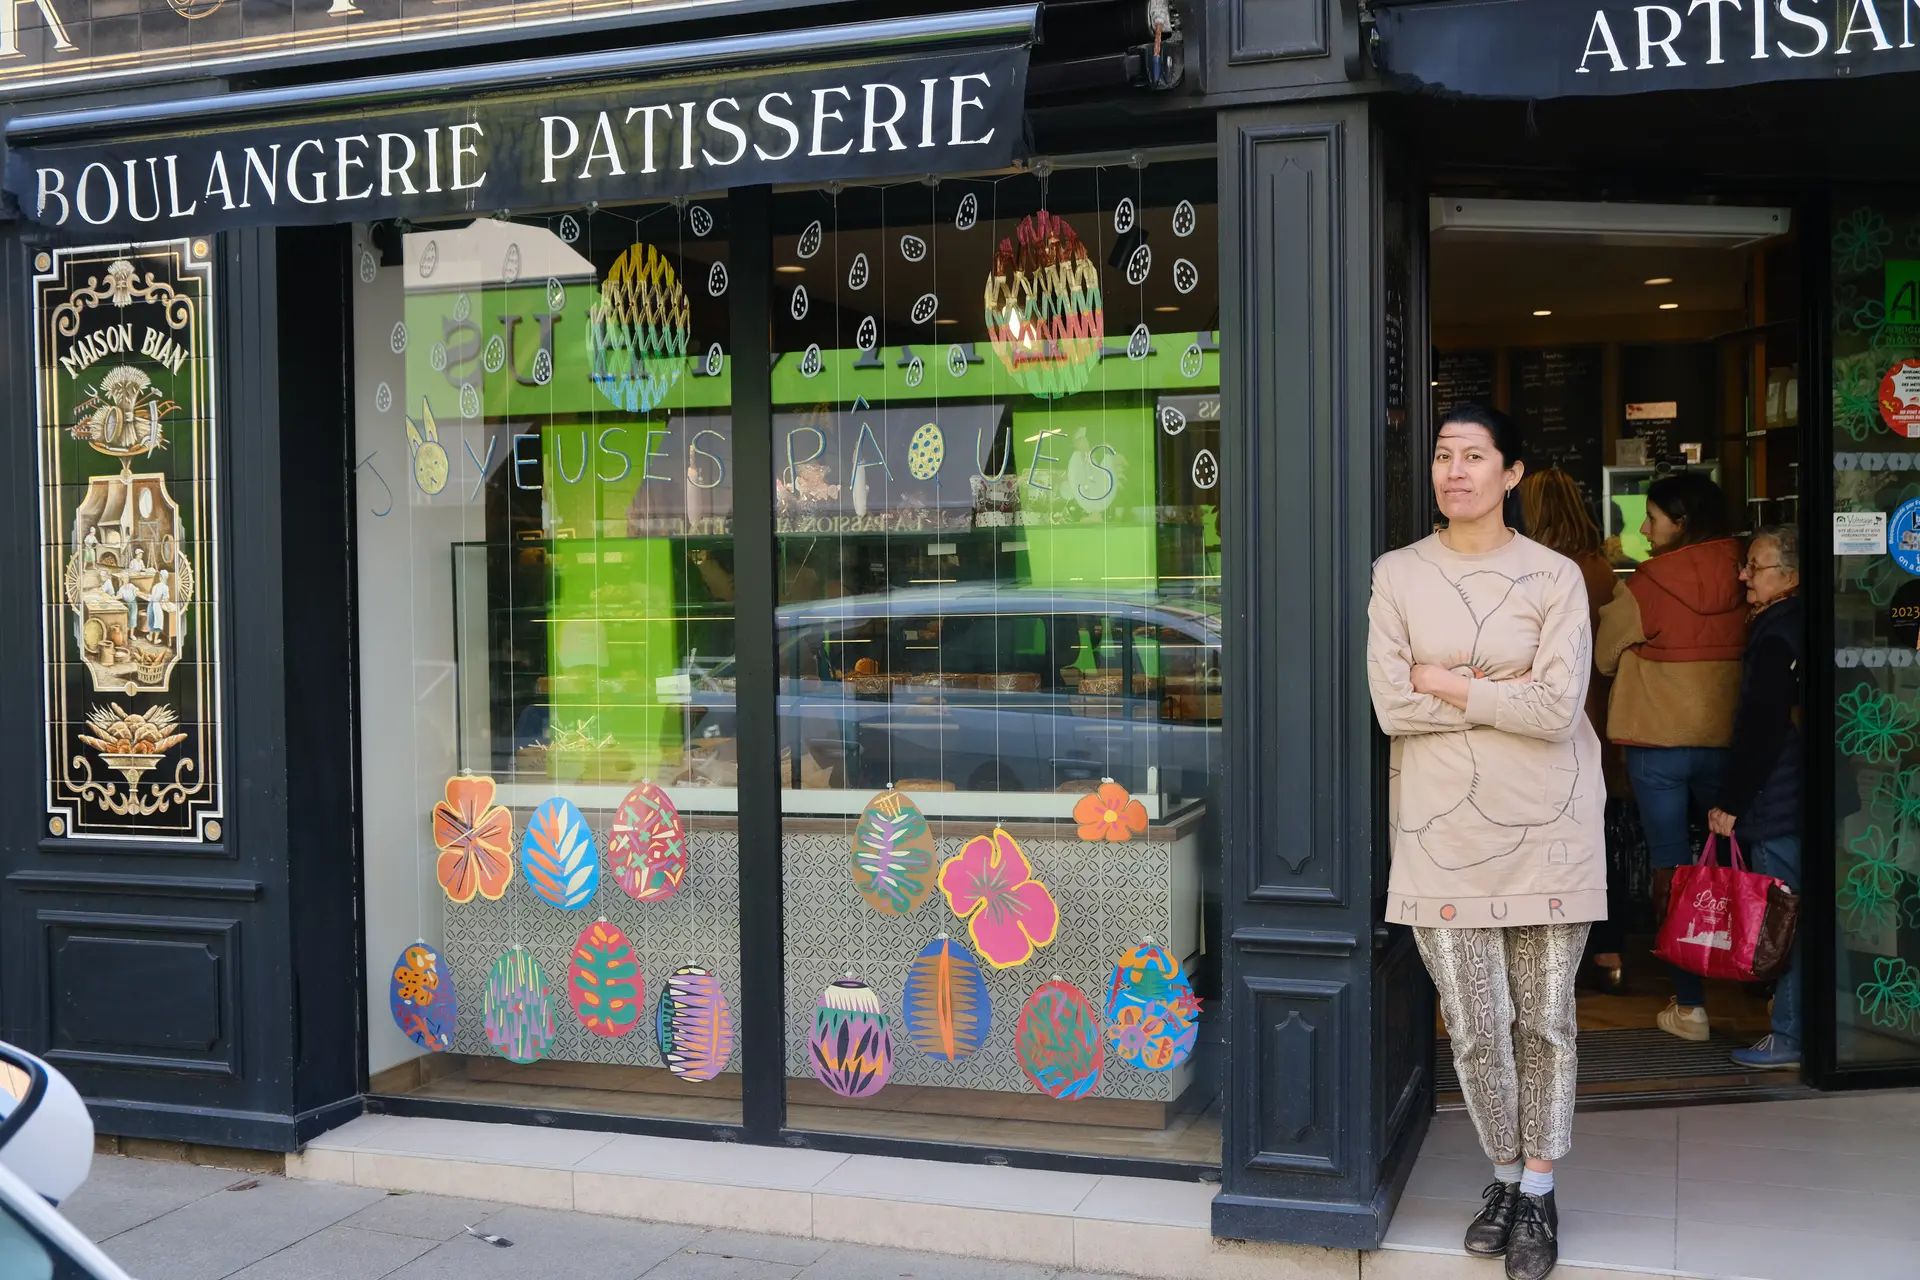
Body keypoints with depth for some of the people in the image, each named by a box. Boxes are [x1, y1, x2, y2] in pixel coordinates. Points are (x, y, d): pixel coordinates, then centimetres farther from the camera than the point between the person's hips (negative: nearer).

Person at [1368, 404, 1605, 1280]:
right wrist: (1507, 694, -10)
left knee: (1545, 1022, 8)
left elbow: (1558, 710, -14)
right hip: (1444, 831, 1)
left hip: (1545, 829, -1)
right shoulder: (1398, 574, 2)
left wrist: (1445, 682, -9)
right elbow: (1392, 706, -8)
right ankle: (1506, 1176, 29)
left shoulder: (1555, 576, -2)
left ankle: (1538, 1195, 25)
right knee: (1476, 1031, 6)